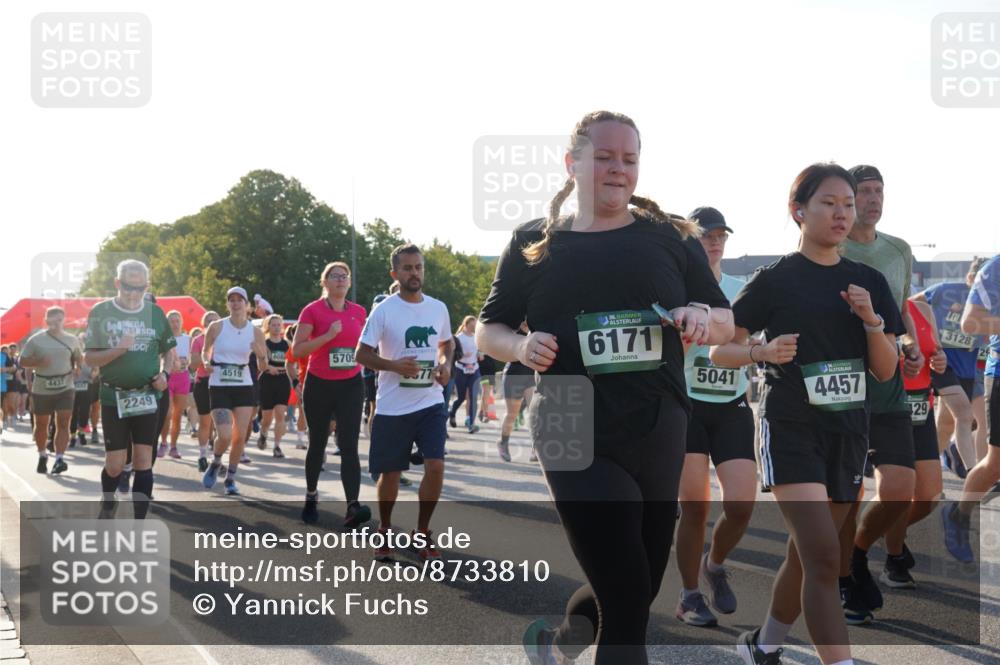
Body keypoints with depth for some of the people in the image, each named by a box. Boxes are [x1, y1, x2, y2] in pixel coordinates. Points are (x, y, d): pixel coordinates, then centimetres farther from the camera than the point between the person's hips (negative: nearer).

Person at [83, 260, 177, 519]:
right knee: (115, 464, -1)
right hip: (114, 397, -2)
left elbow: (168, 350, 15)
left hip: (147, 397, 2)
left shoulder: (155, 312, 3)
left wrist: (164, 373, -4)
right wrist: (119, 349, -21)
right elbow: (89, 358, -5)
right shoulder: (101, 312, -4)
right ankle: (107, 505, 30)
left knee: (144, 462, -1)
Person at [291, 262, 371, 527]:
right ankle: (311, 496, 33)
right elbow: (297, 349, -12)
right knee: (318, 443, 11)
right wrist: (328, 335, -20)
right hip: (319, 385, -2)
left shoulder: (359, 312, 7)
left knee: (349, 445, -11)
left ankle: (353, 507, -22)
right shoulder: (313, 310, -5)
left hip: (351, 385, 2)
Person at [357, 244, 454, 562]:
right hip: (392, 407, -2)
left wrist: (445, 364, 1)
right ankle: (385, 531, 30)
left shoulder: (438, 308, 5)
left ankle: (422, 532, 8)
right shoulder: (384, 310, -7)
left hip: (431, 403, 3)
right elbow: (362, 354, -7)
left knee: (435, 466, -11)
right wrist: (394, 365, -22)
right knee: (390, 473, 7)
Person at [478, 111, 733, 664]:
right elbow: (488, 329, 11)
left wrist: (703, 316, -12)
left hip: (659, 434, 4)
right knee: (628, 601, -9)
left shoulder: (670, 238, 8)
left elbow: (727, 324, 12)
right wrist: (521, 347, -11)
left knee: (637, 592, 14)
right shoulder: (534, 243, 5)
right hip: (576, 438, -3)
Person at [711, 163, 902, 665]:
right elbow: (719, 350, 0)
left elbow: (886, 371, 7)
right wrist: (765, 352, -19)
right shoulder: (775, 280, -4)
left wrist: (872, 320, -9)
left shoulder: (869, 282, 9)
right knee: (823, 558, -18)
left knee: (805, 556, 14)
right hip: (791, 430, -5)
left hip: (847, 434, 5)